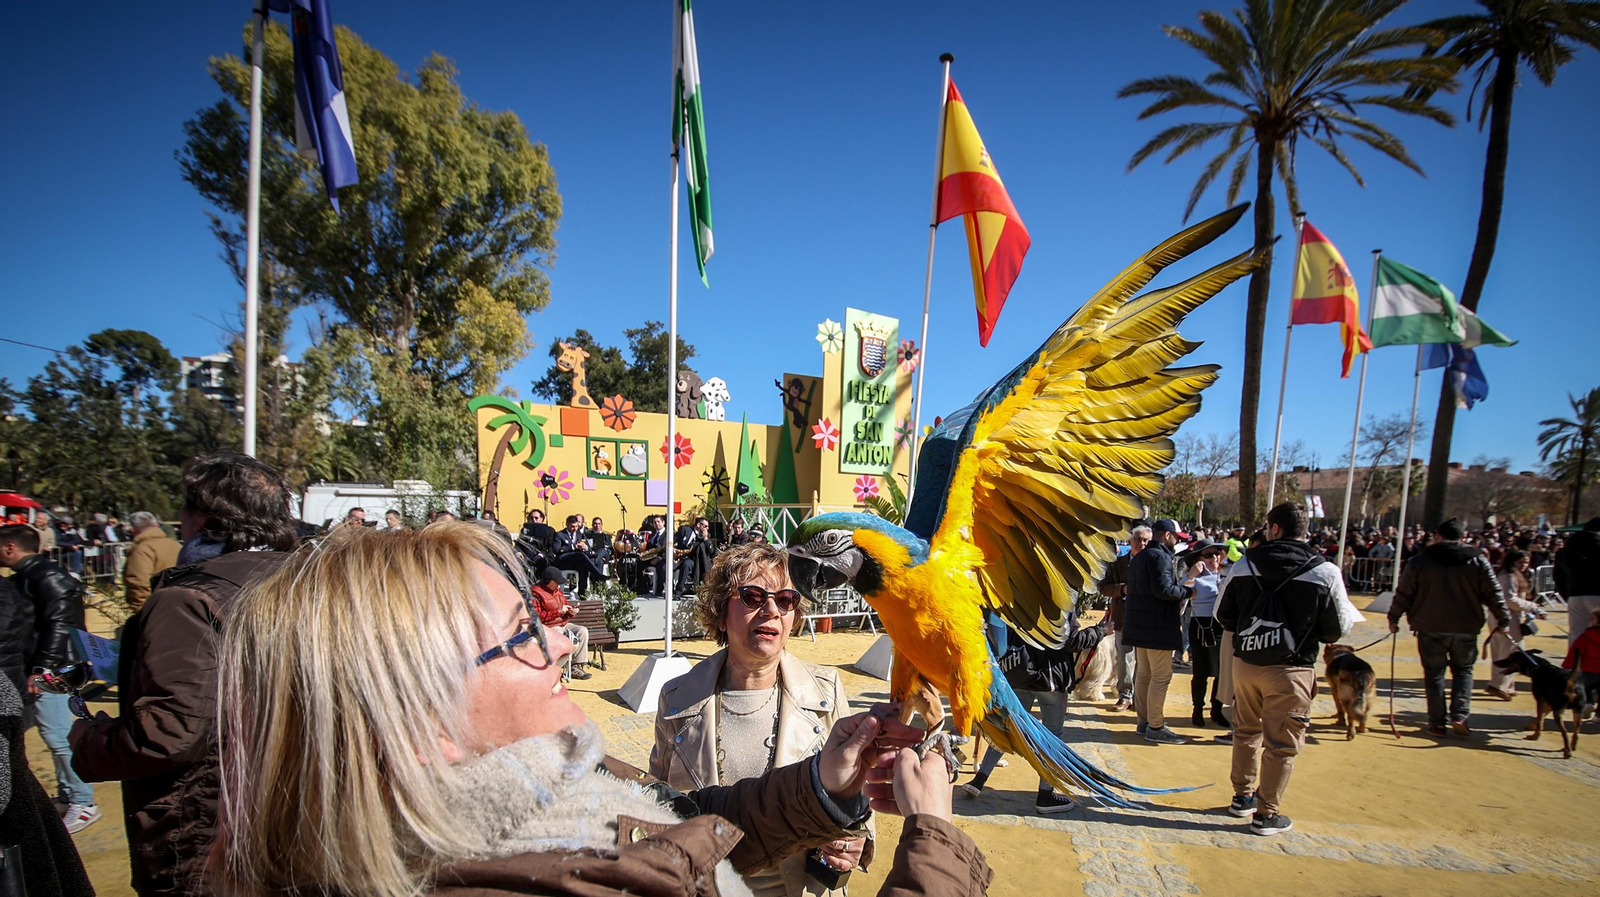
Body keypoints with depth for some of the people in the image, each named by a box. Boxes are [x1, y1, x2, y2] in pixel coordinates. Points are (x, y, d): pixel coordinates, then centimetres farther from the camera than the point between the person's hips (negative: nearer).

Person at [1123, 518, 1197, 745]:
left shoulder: (1138, 557, 16)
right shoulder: (1159, 557, -15)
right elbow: (1163, 589, -25)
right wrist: (1187, 592, -8)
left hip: (1139, 624, 10)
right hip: (1158, 626, -10)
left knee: (1144, 673, 14)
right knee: (1161, 676, -4)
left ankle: (1144, 721, 22)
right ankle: (1155, 727, -2)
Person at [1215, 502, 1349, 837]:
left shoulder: (1245, 564, -2)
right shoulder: (1325, 572, -10)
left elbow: (1223, 615, 5)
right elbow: (1337, 630, -3)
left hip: (1244, 662, 4)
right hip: (1290, 668, -3)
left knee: (1246, 731, 20)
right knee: (1280, 744, 7)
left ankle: (1243, 796, 33)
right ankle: (1267, 814, 14)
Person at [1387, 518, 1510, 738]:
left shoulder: (1420, 560, -2)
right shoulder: (1478, 560, 1)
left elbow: (1403, 593, -1)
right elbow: (1493, 594, 2)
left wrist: (1393, 618, 9)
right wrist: (1503, 620, 14)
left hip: (1431, 629, -1)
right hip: (1465, 629, 1)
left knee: (1434, 673, 7)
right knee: (1463, 670, 16)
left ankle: (1437, 721, 8)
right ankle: (1459, 715, 2)